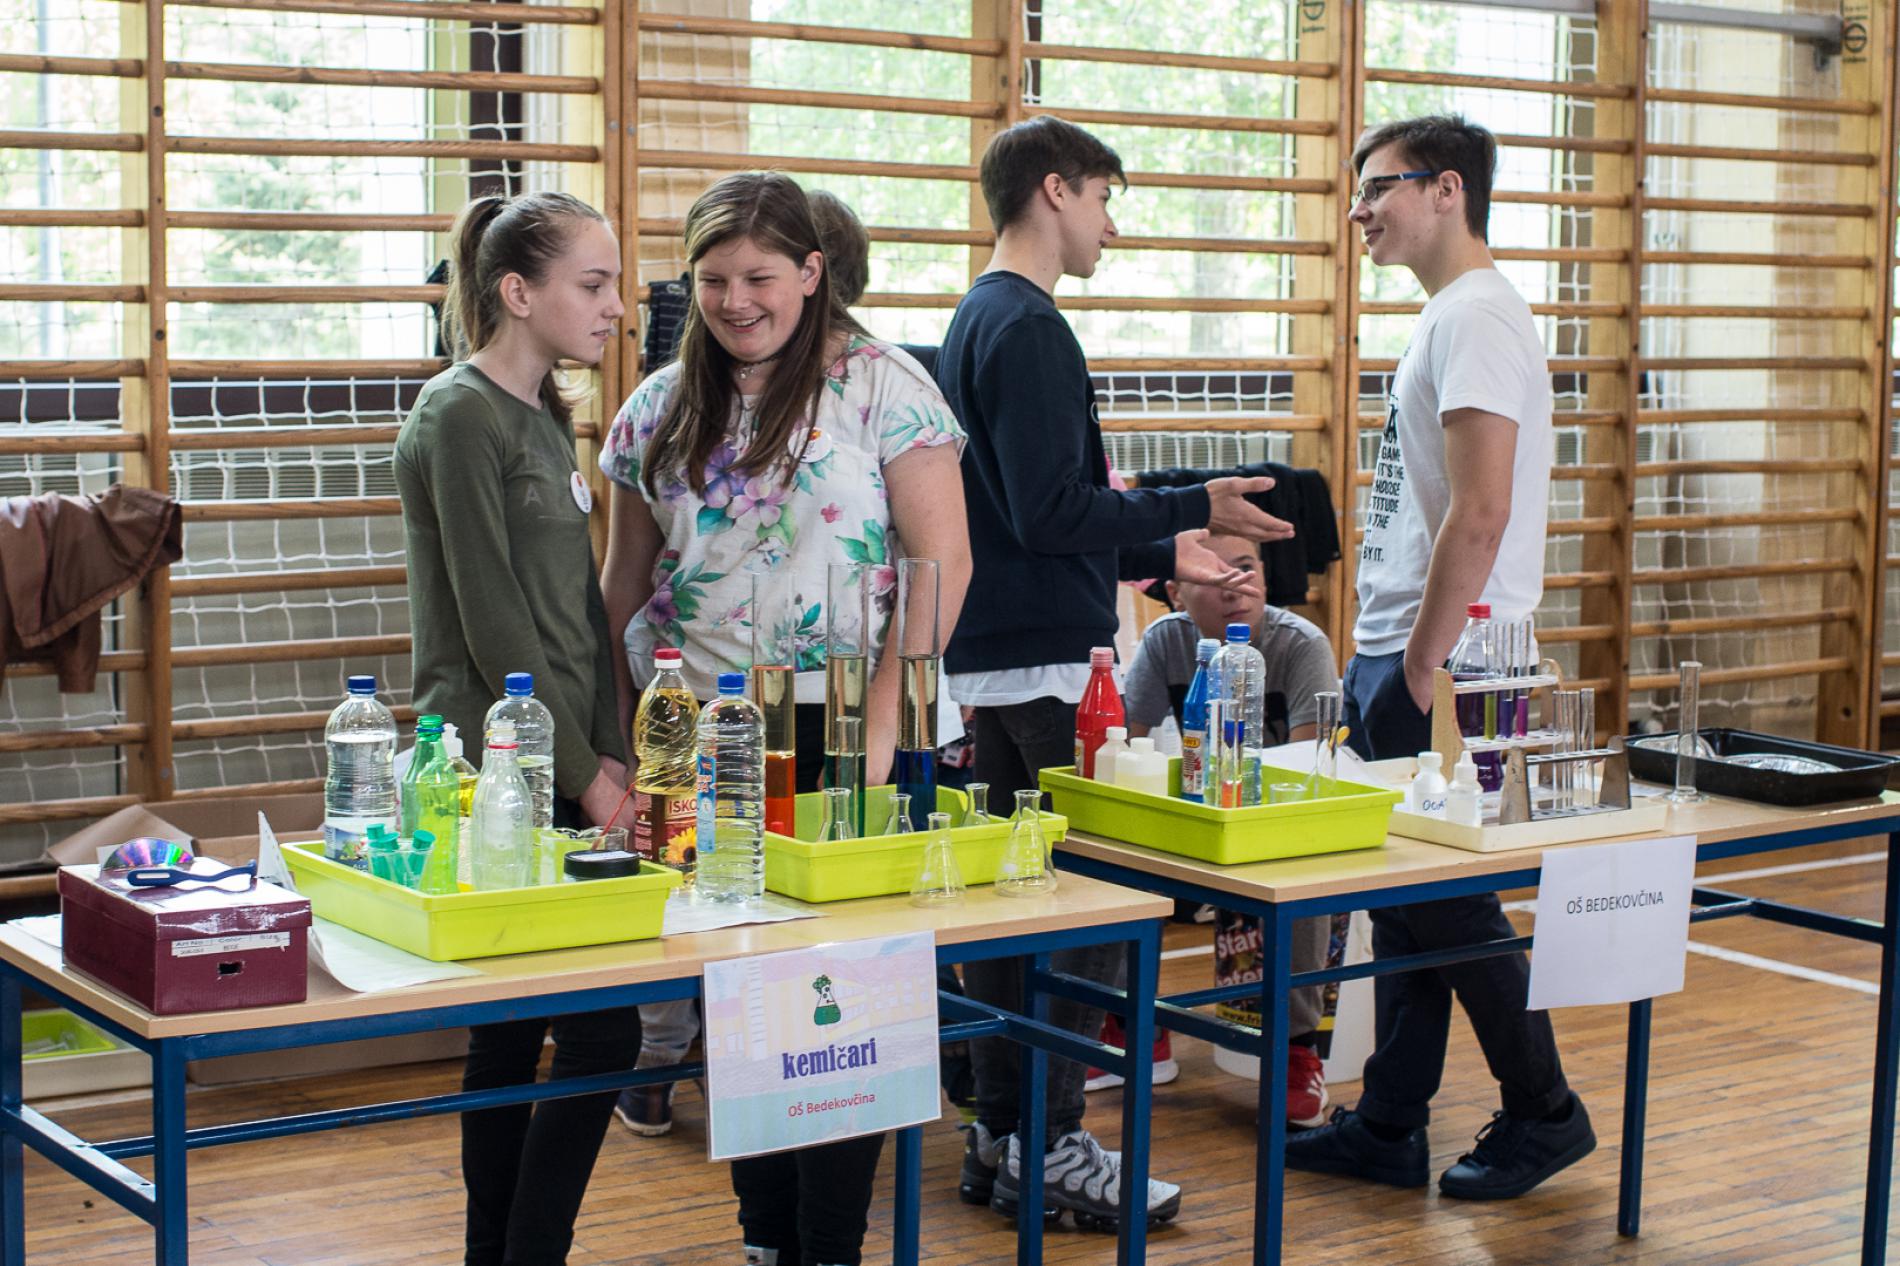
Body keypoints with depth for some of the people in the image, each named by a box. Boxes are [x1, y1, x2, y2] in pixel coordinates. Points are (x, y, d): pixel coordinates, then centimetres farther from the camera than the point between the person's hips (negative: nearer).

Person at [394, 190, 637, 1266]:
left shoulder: (546, 416, 16)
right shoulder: (461, 416, -11)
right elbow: (494, 625, -15)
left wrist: (611, 753, 8)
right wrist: (583, 776, -13)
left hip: (560, 766, 9)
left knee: (516, 1028, 12)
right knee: (601, 1034, -9)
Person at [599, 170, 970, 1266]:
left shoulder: (881, 384, -3)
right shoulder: (661, 410, 11)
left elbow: (943, 563, -8)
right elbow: (627, 587, 16)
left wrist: (881, 723, -15)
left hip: (835, 729, -4)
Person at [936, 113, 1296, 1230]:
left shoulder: (978, 320, 17)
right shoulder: (1028, 328, -14)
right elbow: (1052, 513, -21)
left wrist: (1163, 556, 22)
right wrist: (1194, 508, -14)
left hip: (997, 657, 10)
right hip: (1049, 660, -10)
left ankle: (1000, 1135, 20)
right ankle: (1051, 1149, 1)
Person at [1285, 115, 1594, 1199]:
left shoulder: (1479, 317, -14)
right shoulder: (1449, 316, 17)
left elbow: (1481, 512, -23)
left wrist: (1424, 665, -20)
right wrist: (1385, 663, 17)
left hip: (1440, 664, -10)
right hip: (1398, 656, 10)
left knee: (1445, 900, -2)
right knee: (1404, 900, 13)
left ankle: (1544, 1111, 13)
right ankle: (1389, 1130, 20)